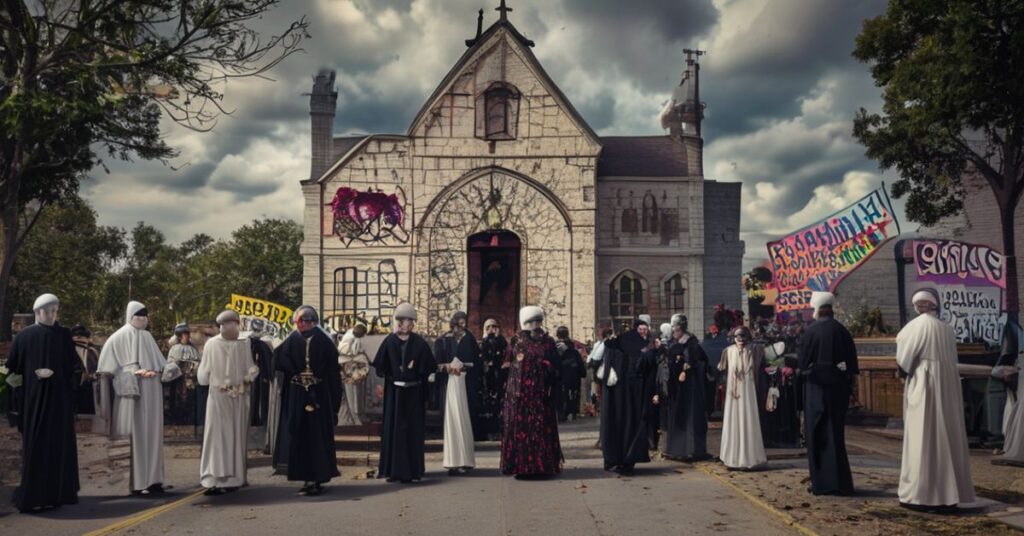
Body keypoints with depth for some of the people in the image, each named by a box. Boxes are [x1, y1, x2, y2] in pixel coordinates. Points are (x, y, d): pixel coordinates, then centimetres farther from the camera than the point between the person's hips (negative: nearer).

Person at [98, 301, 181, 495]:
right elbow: (109, 366, -6)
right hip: (133, 390, -6)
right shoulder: (120, 337, -1)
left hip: (152, 391, 6)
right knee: (135, 436, -6)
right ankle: (136, 482, -3)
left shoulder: (147, 337, 16)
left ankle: (152, 479, 10)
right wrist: (133, 372, -15)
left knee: (153, 433, 6)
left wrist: (161, 371, -2)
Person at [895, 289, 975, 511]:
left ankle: (922, 494, -1)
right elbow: (950, 359, 13)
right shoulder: (947, 328, 9)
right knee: (946, 437, 9)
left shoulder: (919, 324, -9)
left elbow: (904, 357, -6)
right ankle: (949, 493, 13)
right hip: (948, 386, 7)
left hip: (924, 387, -6)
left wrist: (903, 369, 14)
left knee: (923, 438, -3)